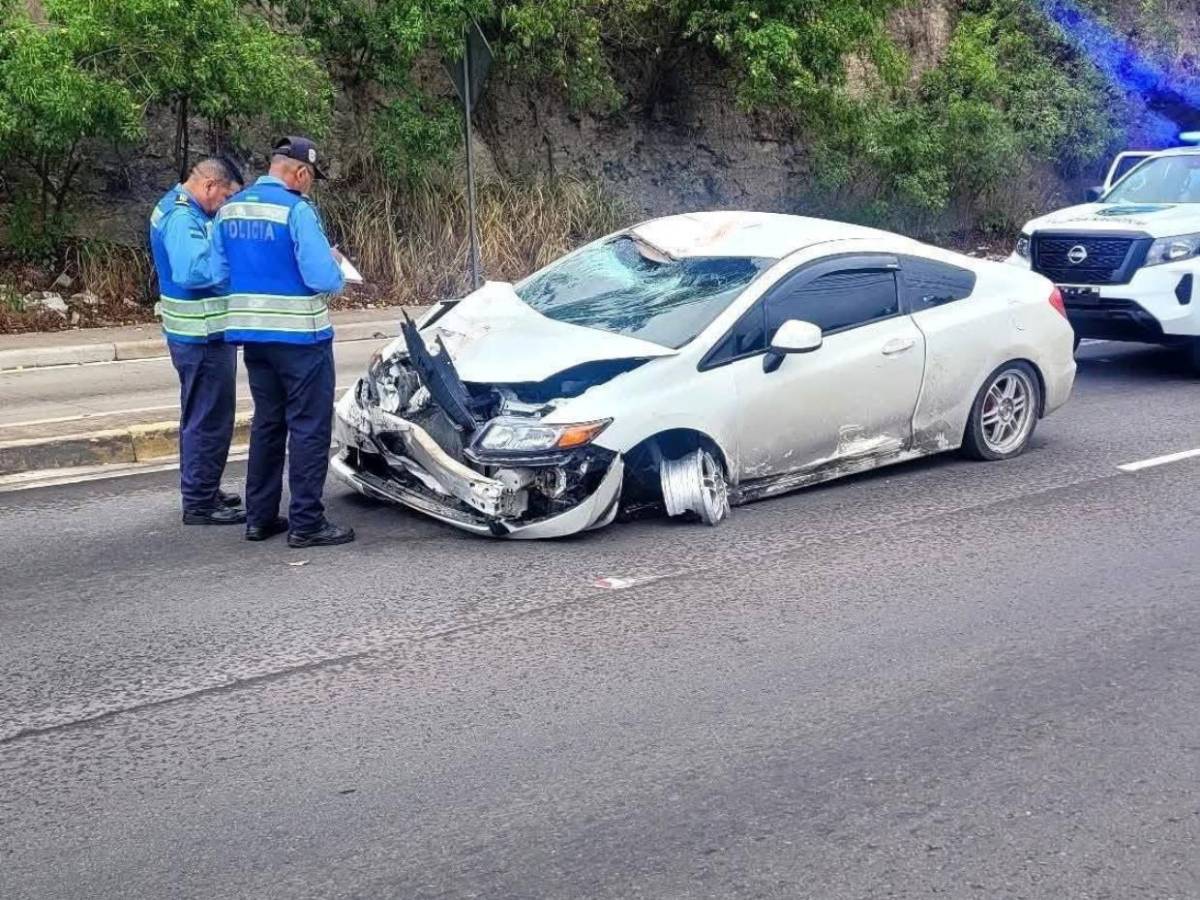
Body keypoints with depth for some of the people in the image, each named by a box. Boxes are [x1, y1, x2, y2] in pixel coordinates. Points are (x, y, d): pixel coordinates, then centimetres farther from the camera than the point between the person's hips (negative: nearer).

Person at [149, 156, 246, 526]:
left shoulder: (182, 209, 13)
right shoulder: (182, 218, -20)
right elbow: (193, 270, -34)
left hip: (202, 332, 11)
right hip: (203, 335, -11)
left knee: (201, 417, 20)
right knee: (210, 421, -3)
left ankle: (201, 491, 32)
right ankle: (199, 504, 5)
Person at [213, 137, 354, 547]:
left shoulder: (229, 209, 8)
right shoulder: (296, 209, -15)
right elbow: (323, 277, -20)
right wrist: (336, 267, 1)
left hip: (252, 334, 7)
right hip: (300, 335, -7)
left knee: (267, 424, 16)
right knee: (309, 428, 0)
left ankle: (260, 517, 20)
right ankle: (306, 523, 1)